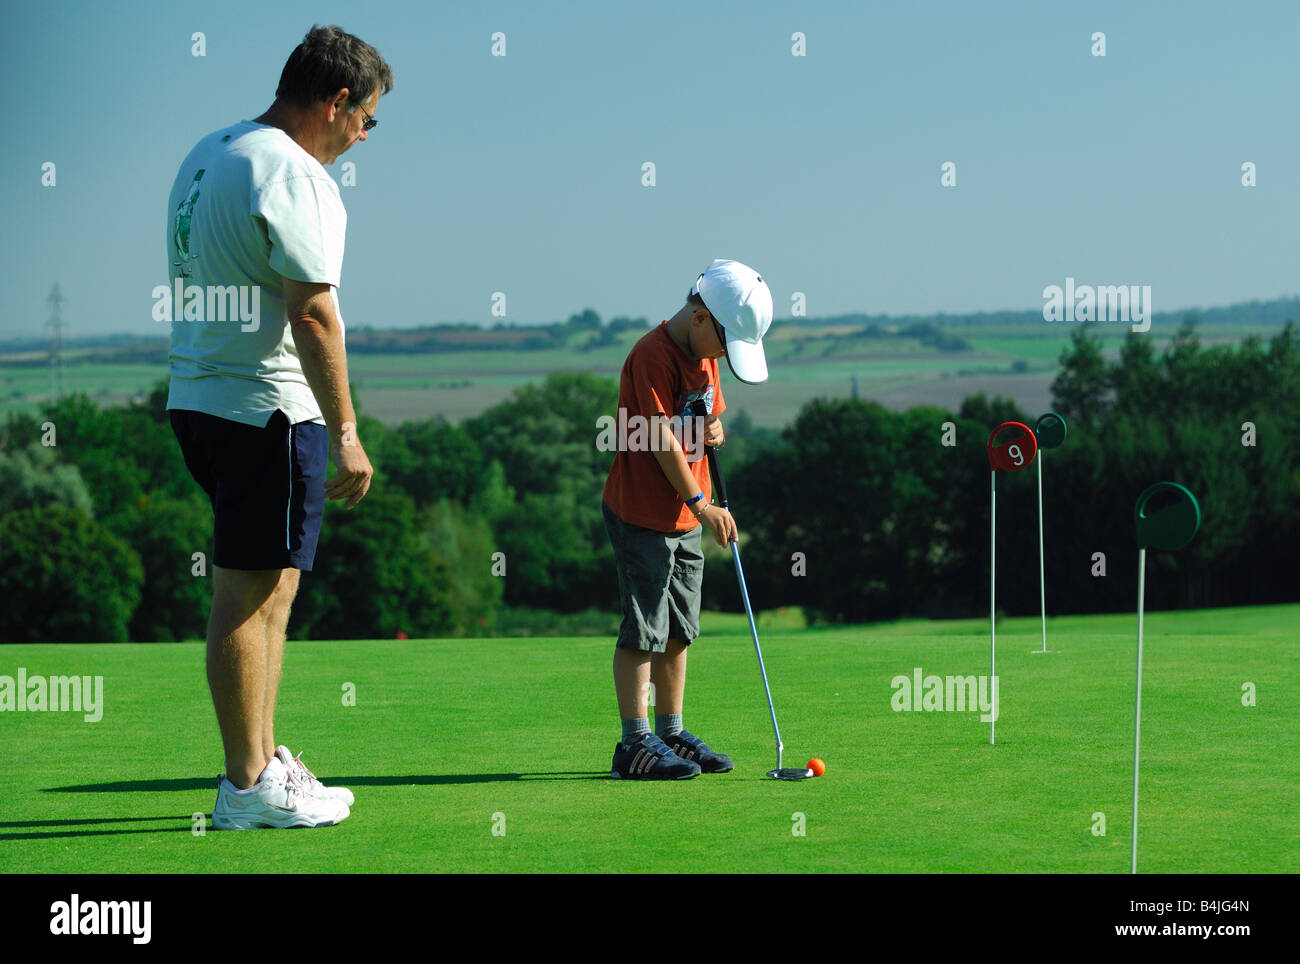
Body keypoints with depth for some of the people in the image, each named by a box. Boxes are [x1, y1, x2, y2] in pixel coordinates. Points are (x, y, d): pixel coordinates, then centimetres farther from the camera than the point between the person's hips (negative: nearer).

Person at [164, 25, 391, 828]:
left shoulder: (206, 156, 16)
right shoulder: (291, 171, -15)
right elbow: (310, 311, -20)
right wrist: (346, 432, -18)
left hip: (199, 396, 10)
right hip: (268, 406, -10)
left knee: (269, 588, 16)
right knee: (250, 593, -6)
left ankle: (264, 762, 21)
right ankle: (248, 786, -2)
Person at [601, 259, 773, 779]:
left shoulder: (705, 354, 10)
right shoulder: (652, 355, -18)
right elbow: (662, 439, -20)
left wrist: (715, 430, -2)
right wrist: (700, 503, -20)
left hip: (686, 518, 9)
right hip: (642, 515, -9)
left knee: (678, 631, 12)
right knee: (643, 630, -6)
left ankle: (671, 734, 20)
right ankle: (635, 744, -3)